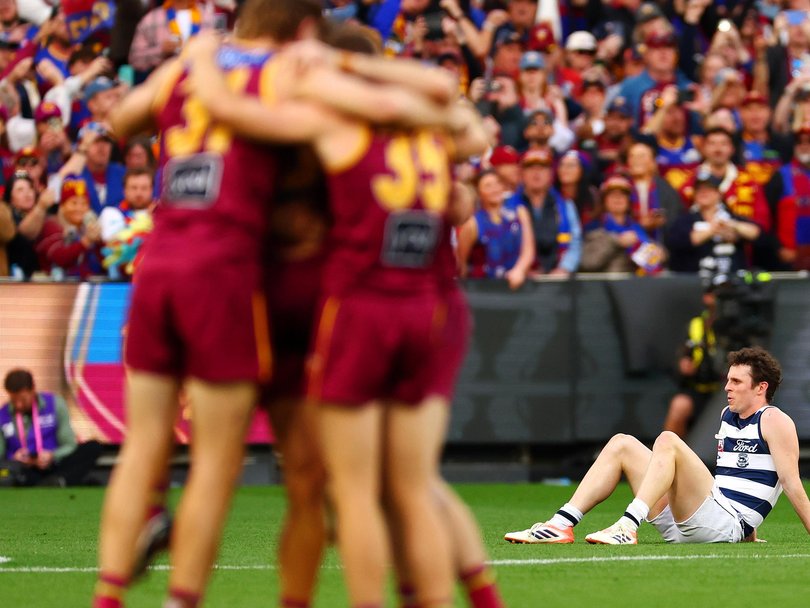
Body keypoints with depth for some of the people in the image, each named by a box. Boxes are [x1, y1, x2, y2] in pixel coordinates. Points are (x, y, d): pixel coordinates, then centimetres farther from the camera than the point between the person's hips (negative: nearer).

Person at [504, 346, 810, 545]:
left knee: (667, 441, -24)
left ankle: (628, 526, -35)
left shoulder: (774, 420, -3)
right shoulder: (727, 417, 22)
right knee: (621, 444, 8)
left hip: (727, 524, -9)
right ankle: (562, 525, -8)